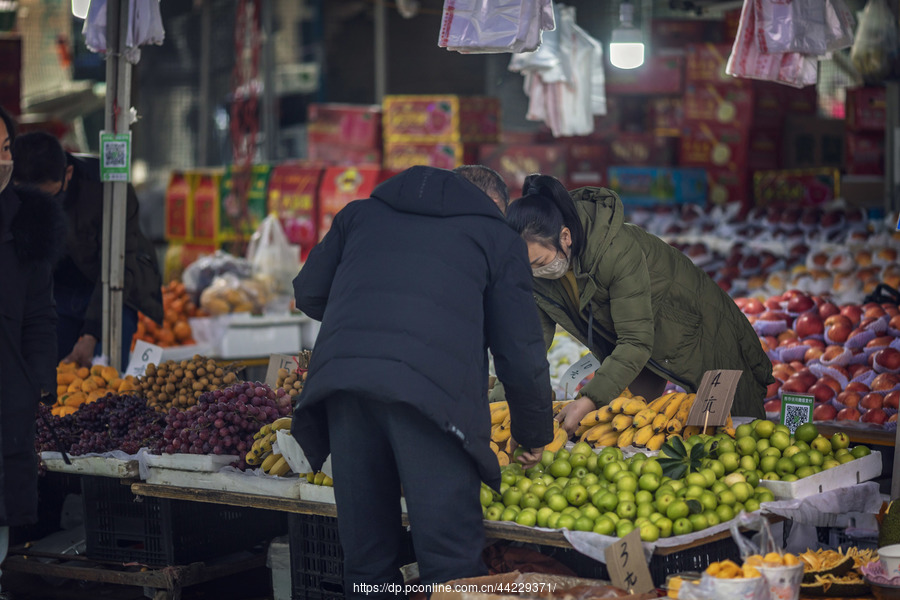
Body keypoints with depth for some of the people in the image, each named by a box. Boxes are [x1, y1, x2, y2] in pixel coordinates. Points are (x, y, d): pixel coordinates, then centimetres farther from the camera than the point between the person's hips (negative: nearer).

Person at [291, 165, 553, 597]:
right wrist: (535, 436, 30)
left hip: (341, 378, 4)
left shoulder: (362, 212, 29)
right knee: (451, 561, -1)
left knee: (365, 558, 14)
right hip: (432, 391, -3)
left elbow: (308, 294, 26)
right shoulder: (498, 237, 20)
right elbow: (522, 354, 16)